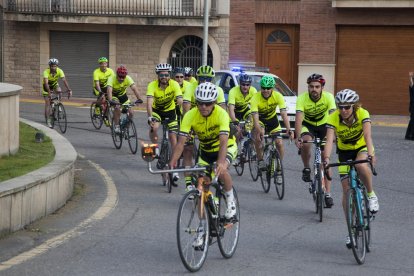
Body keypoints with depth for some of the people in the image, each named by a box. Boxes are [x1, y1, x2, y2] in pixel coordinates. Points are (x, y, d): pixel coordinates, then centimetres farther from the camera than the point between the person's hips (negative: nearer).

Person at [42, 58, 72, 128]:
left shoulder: (60, 71, -26)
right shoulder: (46, 72, -33)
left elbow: (64, 80, -33)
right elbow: (46, 82, -43)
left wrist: (69, 90, -45)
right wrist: (49, 92, -57)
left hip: (54, 84, 3)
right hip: (47, 86, -3)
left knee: (59, 91, -30)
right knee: (47, 103, -10)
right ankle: (48, 120, -4)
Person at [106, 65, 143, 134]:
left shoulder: (128, 79, -25)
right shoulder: (112, 79, -32)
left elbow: (134, 88, -35)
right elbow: (109, 90, -45)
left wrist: (139, 99, -51)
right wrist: (110, 101, -62)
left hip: (123, 95, 3)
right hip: (114, 95, -3)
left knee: (130, 113, -10)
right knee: (117, 107, -32)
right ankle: (116, 126, -19)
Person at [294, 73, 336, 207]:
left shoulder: (328, 97, -26)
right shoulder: (302, 98, -27)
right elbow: (298, 119, -37)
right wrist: (298, 137, -51)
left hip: (323, 125, 1)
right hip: (307, 125, -1)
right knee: (306, 142, -35)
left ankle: (327, 193, 1)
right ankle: (306, 168, -9)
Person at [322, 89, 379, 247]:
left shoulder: (362, 114, -26)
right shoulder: (333, 119, -24)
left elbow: (367, 135, -38)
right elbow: (330, 140, -35)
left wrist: (371, 154, -55)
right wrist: (326, 158, -53)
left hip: (362, 148, -2)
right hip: (345, 152, 2)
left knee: (361, 166, -37)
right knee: (347, 189, -6)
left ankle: (371, 195, -11)